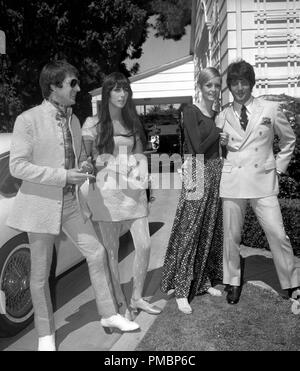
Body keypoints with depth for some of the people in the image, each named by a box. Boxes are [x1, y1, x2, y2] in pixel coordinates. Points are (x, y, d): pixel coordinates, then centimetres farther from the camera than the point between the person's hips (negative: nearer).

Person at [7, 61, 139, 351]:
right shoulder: (28, 120, -12)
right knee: (40, 273, 6)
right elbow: (17, 166, -16)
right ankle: (45, 334, 25)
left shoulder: (73, 120, 8)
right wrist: (62, 176, -21)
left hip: (70, 202, 6)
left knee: (97, 253, 7)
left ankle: (108, 315, 25)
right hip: (40, 204, -6)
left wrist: (84, 170, 2)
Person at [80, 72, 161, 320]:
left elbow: (140, 154, 16)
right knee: (111, 251, 3)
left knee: (144, 245, 2)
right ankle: (121, 302, 18)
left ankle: (137, 298, 20)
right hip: (106, 190, -4)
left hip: (133, 190, 5)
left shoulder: (133, 122, 15)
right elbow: (85, 158, 2)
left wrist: (141, 170, -3)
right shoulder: (94, 123, 1)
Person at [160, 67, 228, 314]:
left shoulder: (217, 115, 15)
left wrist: (223, 139, -2)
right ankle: (181, 290, 5)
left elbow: (218, 145, 16)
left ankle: (205, 280, 27)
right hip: (197, 172, -7)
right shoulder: (191, 111, -7)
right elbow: (198, 146, -14)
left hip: (216, 172, 7)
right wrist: (218, 132, -4)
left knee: (211, 230, 12)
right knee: (189, 232, -4)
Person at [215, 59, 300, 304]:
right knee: (231, 235, 7)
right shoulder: (223, 117, 7)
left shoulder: (271, 109, 3)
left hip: (263, 182, -1)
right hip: (233, 181, 2)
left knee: (278, 234, -4)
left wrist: (279, 167, 8)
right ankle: (233, 282, 25)